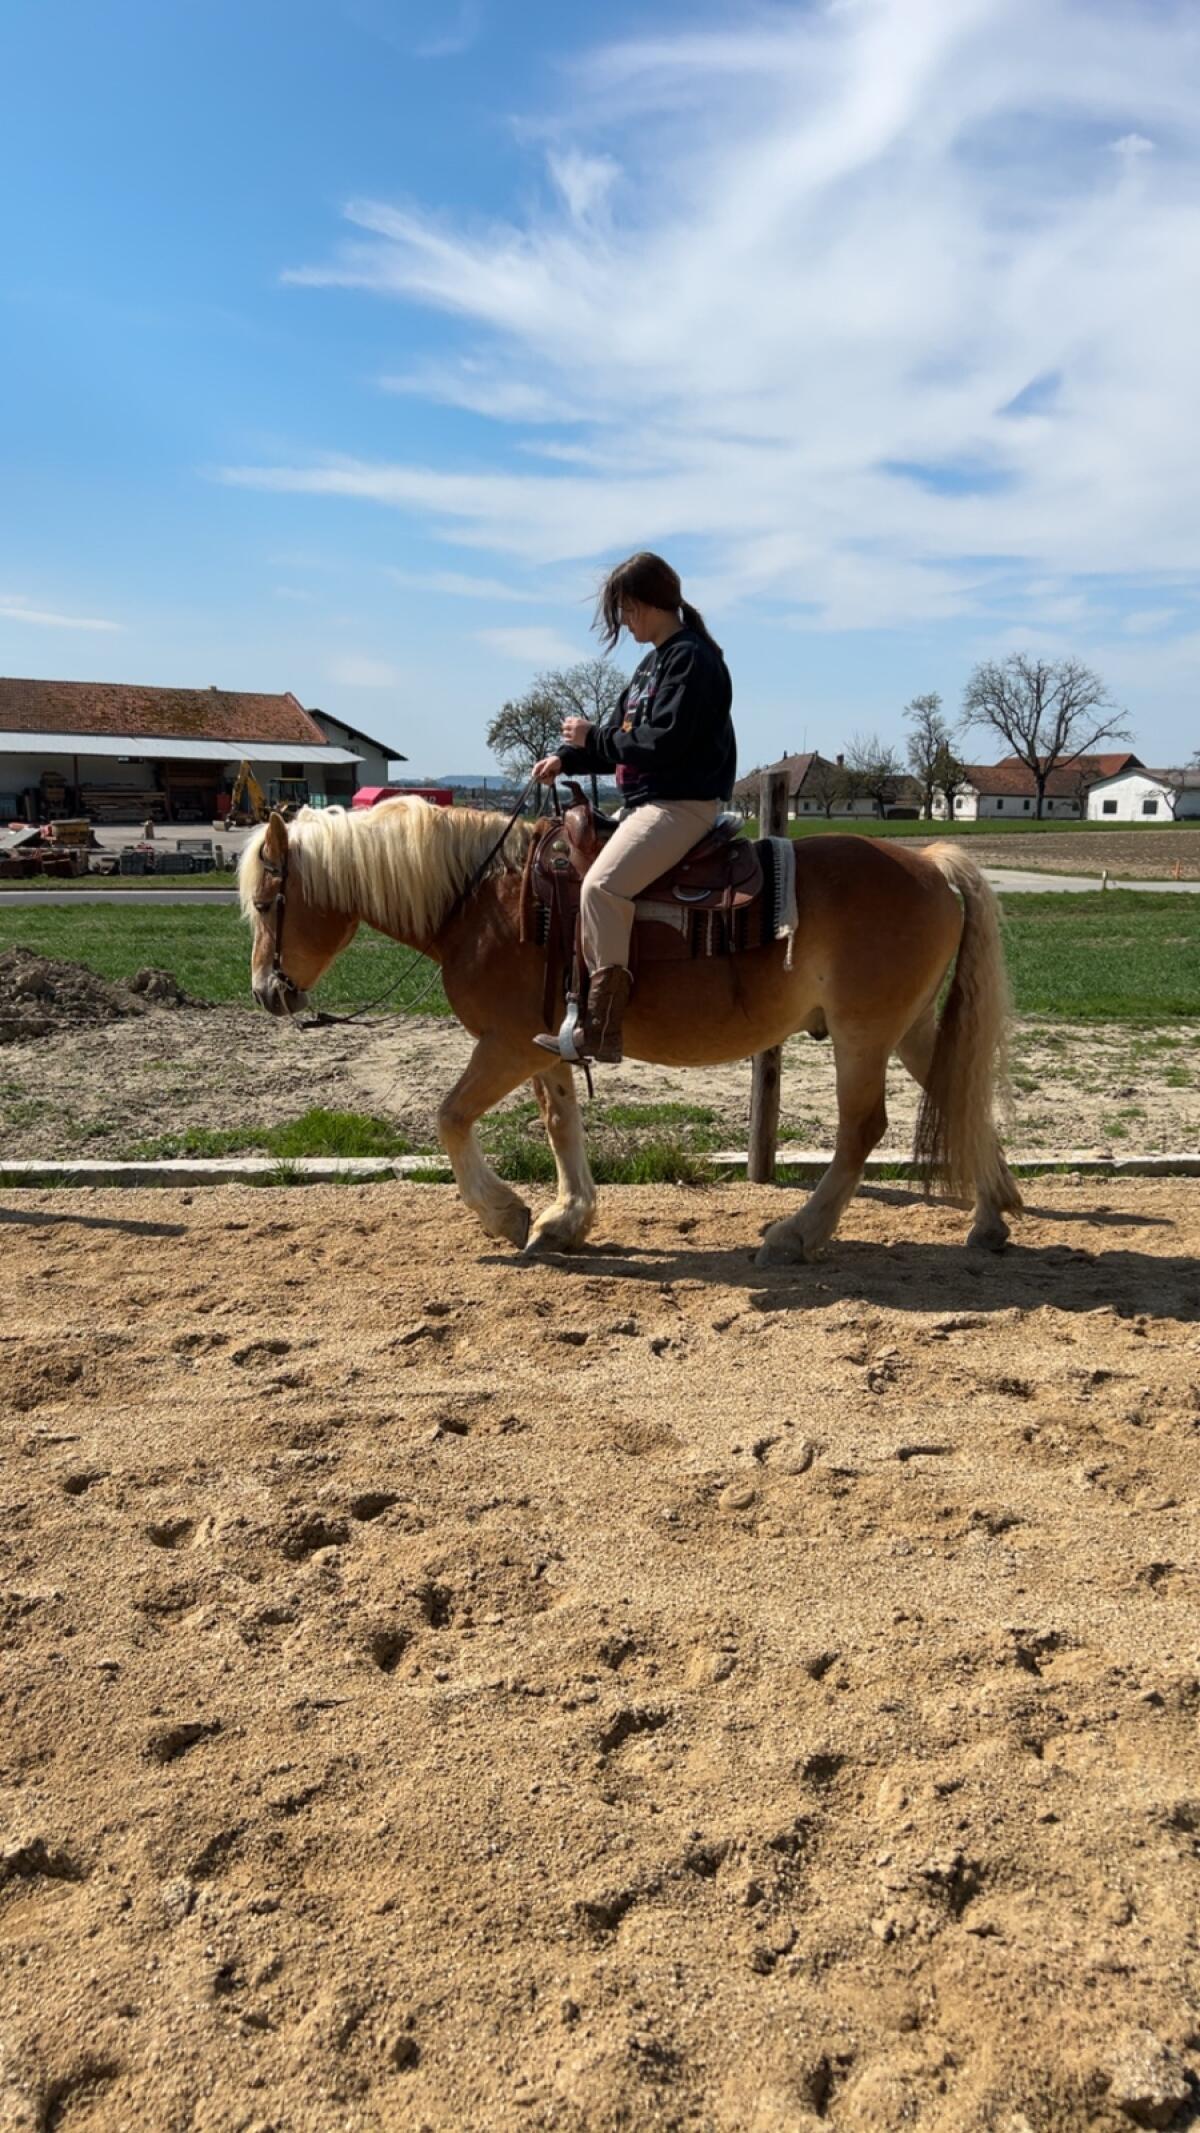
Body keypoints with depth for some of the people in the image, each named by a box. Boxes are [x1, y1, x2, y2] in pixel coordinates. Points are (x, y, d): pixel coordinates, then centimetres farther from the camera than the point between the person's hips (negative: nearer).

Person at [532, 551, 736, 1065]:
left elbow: (662, 742, -21)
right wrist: (567, 759, 7)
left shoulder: (690, 658, -12)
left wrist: (593, 738, -11)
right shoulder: (655, 662, 19)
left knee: (602, 884, -29)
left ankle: (602, 1030, -28)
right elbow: (625, 738, 20)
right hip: (646, 800, 11)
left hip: (683, 804, -11)